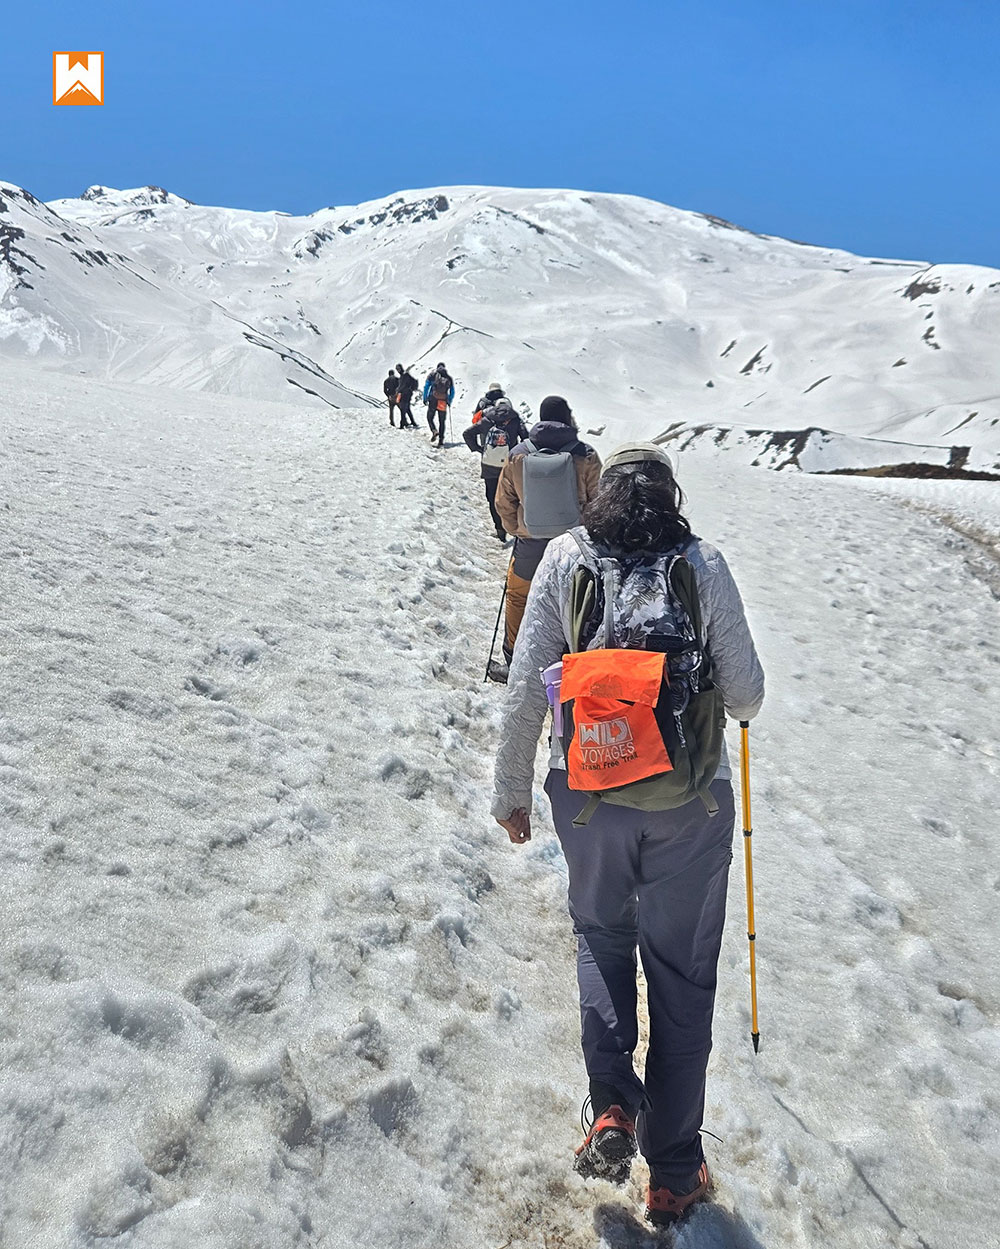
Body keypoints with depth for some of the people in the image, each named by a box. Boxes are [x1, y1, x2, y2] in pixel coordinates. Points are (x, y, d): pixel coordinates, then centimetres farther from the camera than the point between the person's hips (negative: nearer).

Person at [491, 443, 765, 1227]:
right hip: (691, 801, 0)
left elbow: (526, 691, -5)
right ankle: (673, 1176, 26)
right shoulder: (703, 563, -6)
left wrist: (512, 791, 6)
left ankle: (612, 1106, 13)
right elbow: (745, 694, -3)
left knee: (602, 935, 26)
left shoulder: (564, 558, -4)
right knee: (682, 972, 14)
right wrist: (735, 706, 21)